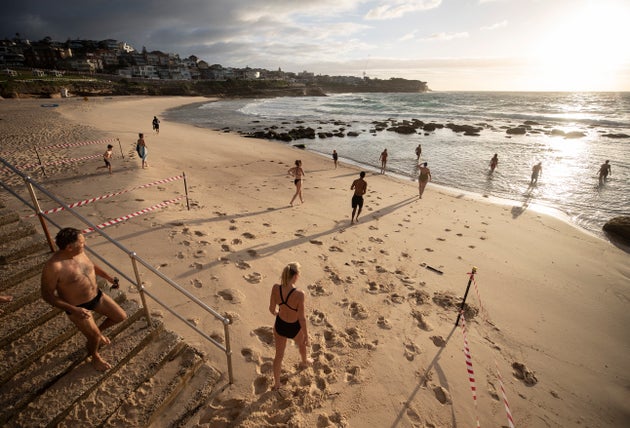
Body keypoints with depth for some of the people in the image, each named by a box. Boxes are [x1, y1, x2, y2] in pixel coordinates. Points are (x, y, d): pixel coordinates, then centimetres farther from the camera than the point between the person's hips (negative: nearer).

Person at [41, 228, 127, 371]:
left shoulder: (80, 252, -10)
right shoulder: (53, 267, -30)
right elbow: (47, 295, -21)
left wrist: (108, 277, 6)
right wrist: (73, 309, -26)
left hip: (97, 296, 6)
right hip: (78, 307, -6)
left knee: (121, 317, 12)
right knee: (95, 337, 7)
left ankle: (98, 330, 42)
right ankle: (95, 356, 42)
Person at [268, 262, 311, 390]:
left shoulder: (275, 288, -23)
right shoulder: (299, 294, -35)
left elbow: (272, 309, -7)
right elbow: (302, 318, -24)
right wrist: (306, 336, -8)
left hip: (279, 325, 2)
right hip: (294, 328, -2)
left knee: (279, 355, 25)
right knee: (301, 344, 34)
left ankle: (276, 383, 45)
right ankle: (305, 362, 65)